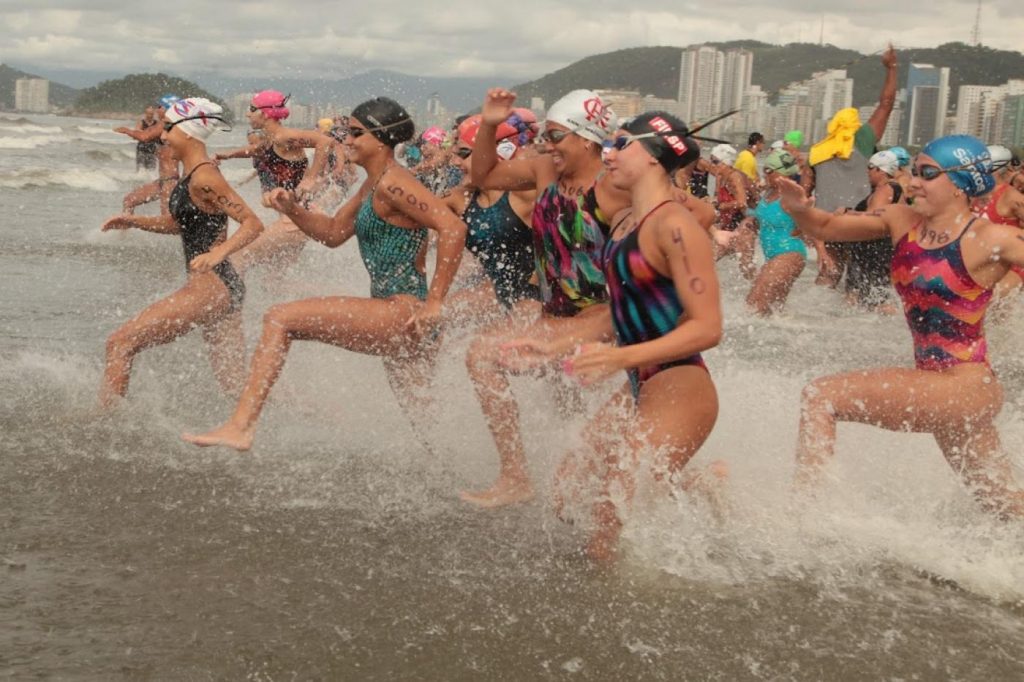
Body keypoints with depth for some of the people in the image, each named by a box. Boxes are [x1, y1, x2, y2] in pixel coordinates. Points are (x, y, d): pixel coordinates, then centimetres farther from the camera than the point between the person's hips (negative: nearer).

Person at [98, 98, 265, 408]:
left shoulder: (204, 178, -14)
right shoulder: (191, 175, 14)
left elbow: (253, 224, -19)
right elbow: (181, 223, 28)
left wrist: (217, 253, -32)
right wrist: (135, 221, 15)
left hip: (210, 286, -10)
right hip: (222, 289, 10)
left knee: (121, 343, -5)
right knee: (238, 387, 11)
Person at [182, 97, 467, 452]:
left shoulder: (392, 185, -13)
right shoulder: (372, 186, 17)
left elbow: (454, 227, -25)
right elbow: (333, 233, 23)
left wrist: (434, 303, -23)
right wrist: (293, 210, 5)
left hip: (403, 312, -10)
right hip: (397, 319, 10)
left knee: (280, 319, -12)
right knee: (418, 414, 20)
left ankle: (240, 426, -14)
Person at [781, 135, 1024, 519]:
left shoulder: (990, 240, -12)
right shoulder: (902, 222, 5)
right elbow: (826, 227, 9)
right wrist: (800, 210, -10)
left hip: (967, 388, -7)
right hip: (934, 387, 7)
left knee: (821, 397, -15)